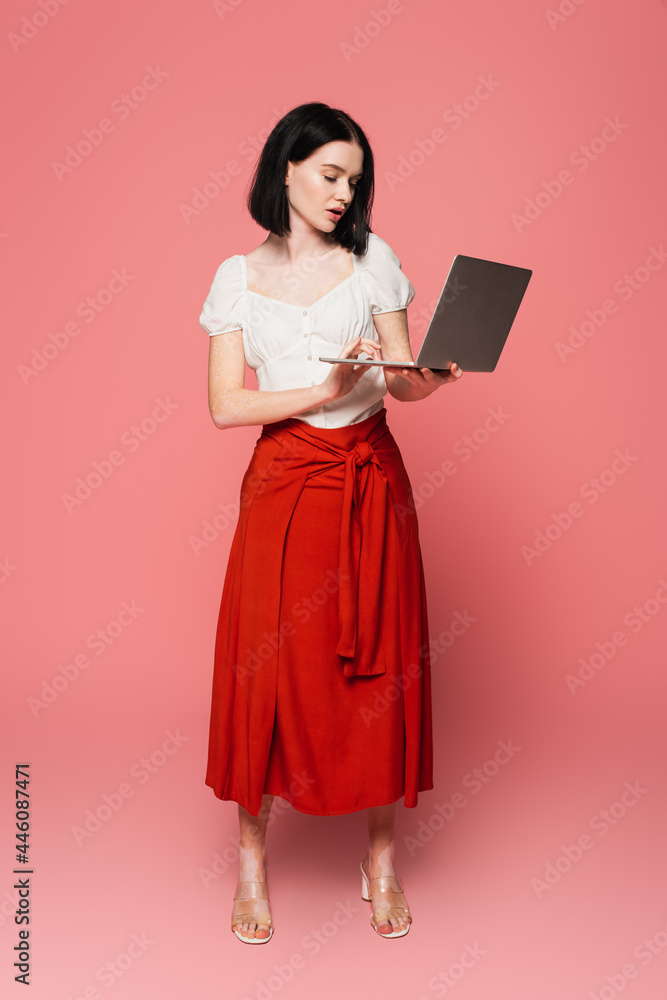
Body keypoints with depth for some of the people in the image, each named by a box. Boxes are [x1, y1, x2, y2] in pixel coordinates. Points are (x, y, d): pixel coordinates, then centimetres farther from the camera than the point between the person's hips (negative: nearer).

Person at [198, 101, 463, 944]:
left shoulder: (373, 259, 6)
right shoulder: (238, 277, 5)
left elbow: (402, 382, 1)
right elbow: (224, 406, -4)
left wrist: (439, 371, -21)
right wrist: (325, 390, -16)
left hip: (371, 482, 1)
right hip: (284, 486, -1)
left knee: (380, 667, 4)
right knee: (268, 665, 0)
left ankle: (381, 858, 22)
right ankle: (252, 859, 20)